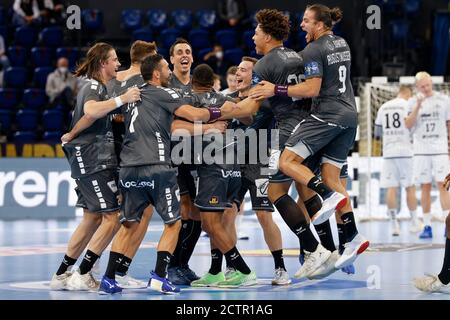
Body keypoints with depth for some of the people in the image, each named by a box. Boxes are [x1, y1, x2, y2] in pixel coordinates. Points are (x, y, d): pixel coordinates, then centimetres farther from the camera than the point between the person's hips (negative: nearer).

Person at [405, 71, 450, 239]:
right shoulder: (413, 102, 3)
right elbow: (408, 125, -8)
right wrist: (418, 106, -17)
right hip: (421, 151, 1)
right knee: (425, 187, 3)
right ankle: (427, 226, 7)